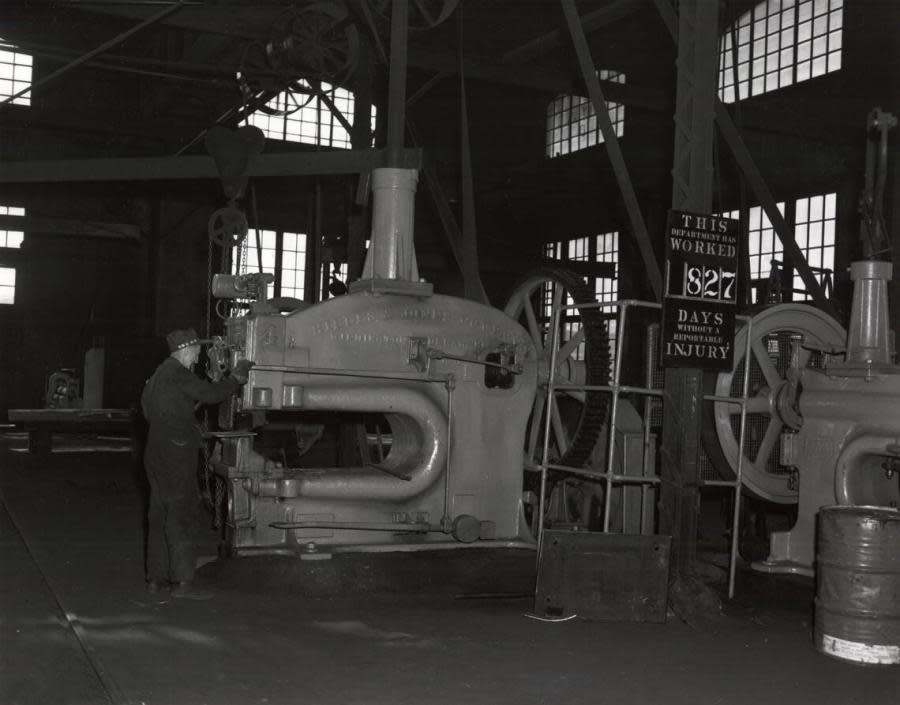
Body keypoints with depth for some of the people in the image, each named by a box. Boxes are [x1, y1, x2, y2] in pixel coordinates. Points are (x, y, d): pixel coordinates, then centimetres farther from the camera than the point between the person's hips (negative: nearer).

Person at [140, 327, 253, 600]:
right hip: (175, 455, -10)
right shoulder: (178, 374, -12)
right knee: (179, 516, -8)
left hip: (156, 455, 10)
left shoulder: (158, 375, 17)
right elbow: (211, 394, -17)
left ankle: (156, 577, 18)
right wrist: (237, 377, -3)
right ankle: (182, 582, -7)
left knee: (160, 516, 13)